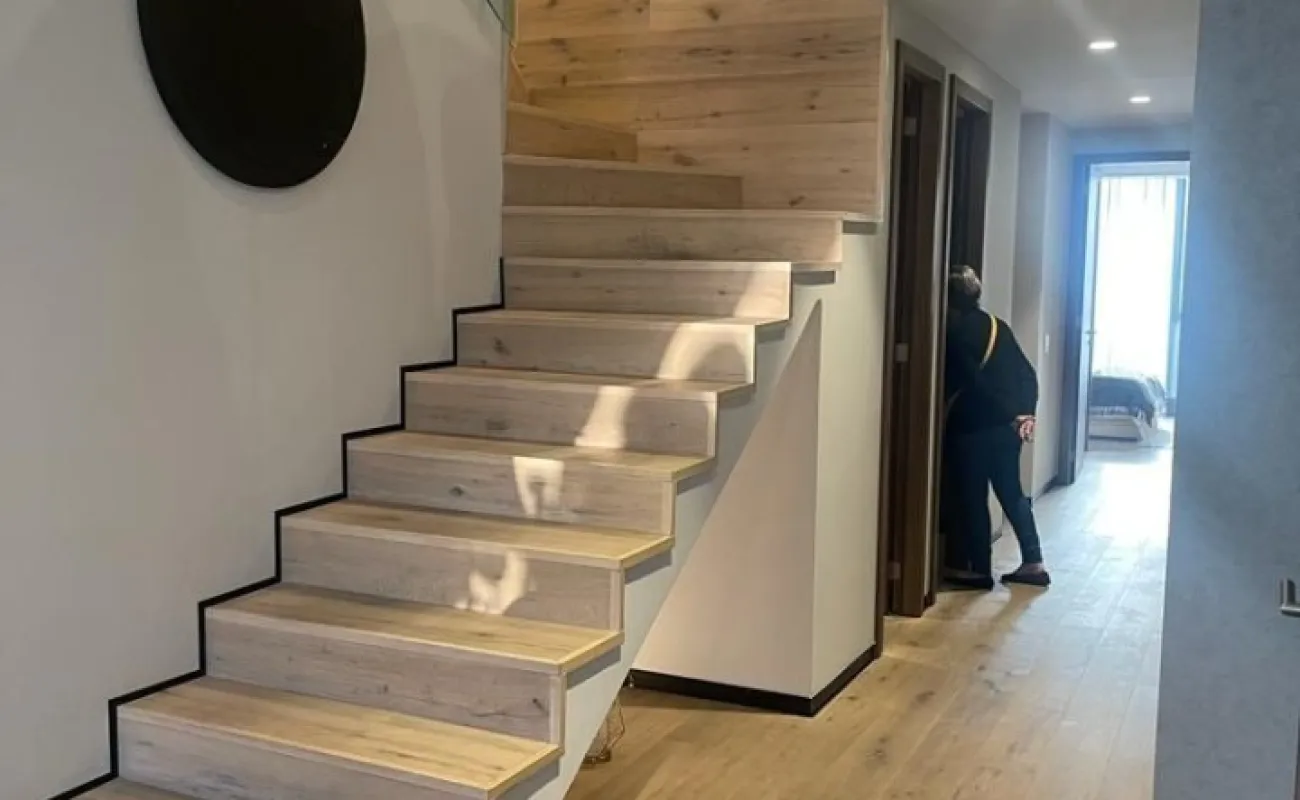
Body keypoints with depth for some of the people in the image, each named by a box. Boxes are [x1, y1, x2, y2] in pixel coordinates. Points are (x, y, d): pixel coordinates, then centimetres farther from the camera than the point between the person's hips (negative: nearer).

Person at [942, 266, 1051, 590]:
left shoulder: (952, 331, -10)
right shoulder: (998, 327, 10)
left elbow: (954, 380, -15)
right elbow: (1027, 374, 8)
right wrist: (1026, 412, 6)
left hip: (970, 425, -7)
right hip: (1007, 423, 7)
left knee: (971, 498, 3)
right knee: (1011, 492, 15)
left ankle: (978, 569, 9)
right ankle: (1033, 563, 15)